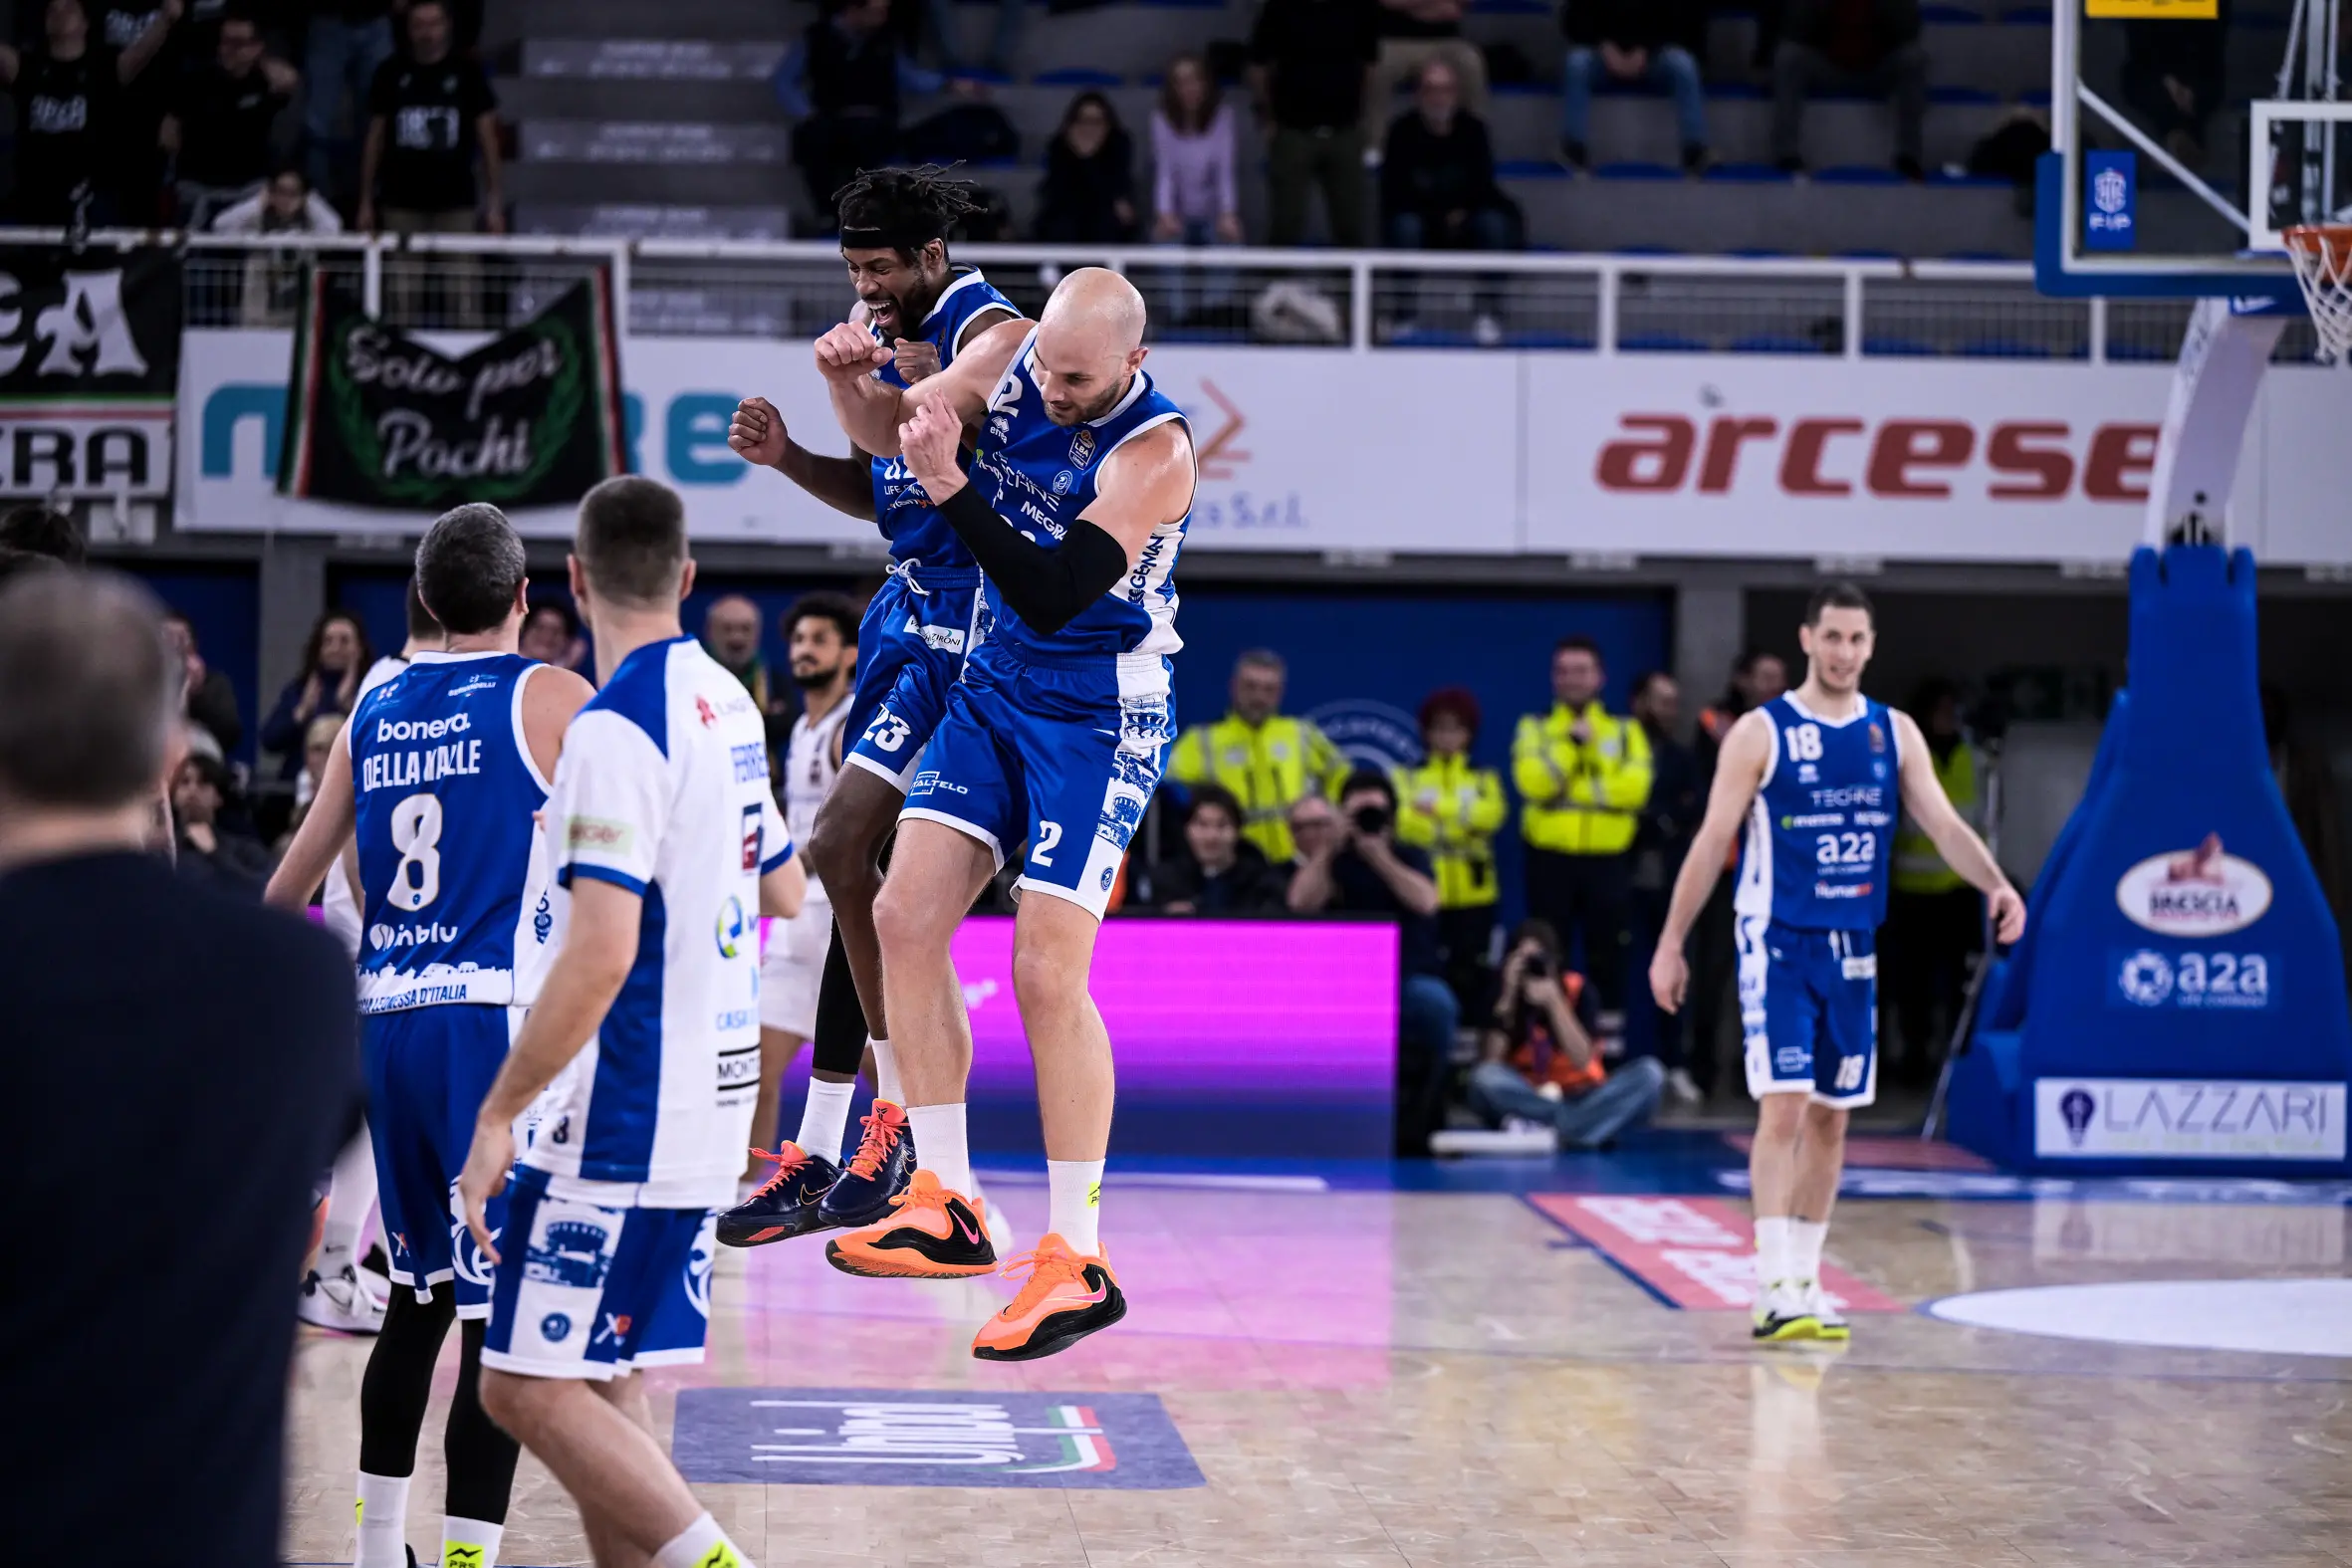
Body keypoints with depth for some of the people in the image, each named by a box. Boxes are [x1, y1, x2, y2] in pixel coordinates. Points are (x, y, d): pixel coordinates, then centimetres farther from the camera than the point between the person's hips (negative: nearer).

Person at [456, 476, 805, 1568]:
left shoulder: (616, 727, -17)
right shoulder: (728, 704, 10)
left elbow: (598, 956, -24)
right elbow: (785, 892, 24)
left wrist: (498, 1113, -19)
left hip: (627, 1113, -9)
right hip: (708, 1098, 9)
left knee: (528, 1388, -7)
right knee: (600, 1383, 14)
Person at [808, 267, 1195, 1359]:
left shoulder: (1154, 450, -24)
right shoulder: (1012, 355, -5)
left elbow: (1050, 596, -31)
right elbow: (890, 435, 5)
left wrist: (950, 485, -37)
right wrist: (851, 381, -17)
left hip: (1098, 718, -7)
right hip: (995, 687, 7)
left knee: (1047, 972, -12)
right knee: (904, 917, 0)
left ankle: (1079, 1261, -4)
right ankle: (948, 1207, 10)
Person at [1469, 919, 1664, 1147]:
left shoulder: (1576, 988, -4)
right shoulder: (1501, 994, -5)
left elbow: (1583, 1060, -15)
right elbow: (1490, 1062, -17)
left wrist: (1553, 1001, -24)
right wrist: (1508, 997, -22)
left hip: (1579, 1097, 1)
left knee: (1649, 1073, -24)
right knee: (1484, 1077, -33)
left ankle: (1549, 1130, -37)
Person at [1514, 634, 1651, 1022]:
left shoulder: (1626, 732, 9)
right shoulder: (1535, 729, 7)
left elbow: (1634, 787, -8)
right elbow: (1533, 782, -11)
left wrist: (1571, 788, -11)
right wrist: (1571, 741, -14)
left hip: (1608, 860, 1)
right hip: (1550, 858, -1)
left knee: (1607, 952, 2)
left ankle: (1608, 1026, 8)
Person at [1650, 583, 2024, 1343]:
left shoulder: (1895, 734, 7)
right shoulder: (1761, 732, -5)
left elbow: (1943, 823, -1)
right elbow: (1712, 840, -4)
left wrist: (1995, 884, -20)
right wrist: (1671, 943, -6)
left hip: (1853, 946, 5)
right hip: (1778, 943, -5)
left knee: (1832, 1118, 10)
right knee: (1784, 1108, -14)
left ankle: (1805, 1280, 20)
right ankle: (1775, 1288, -15)